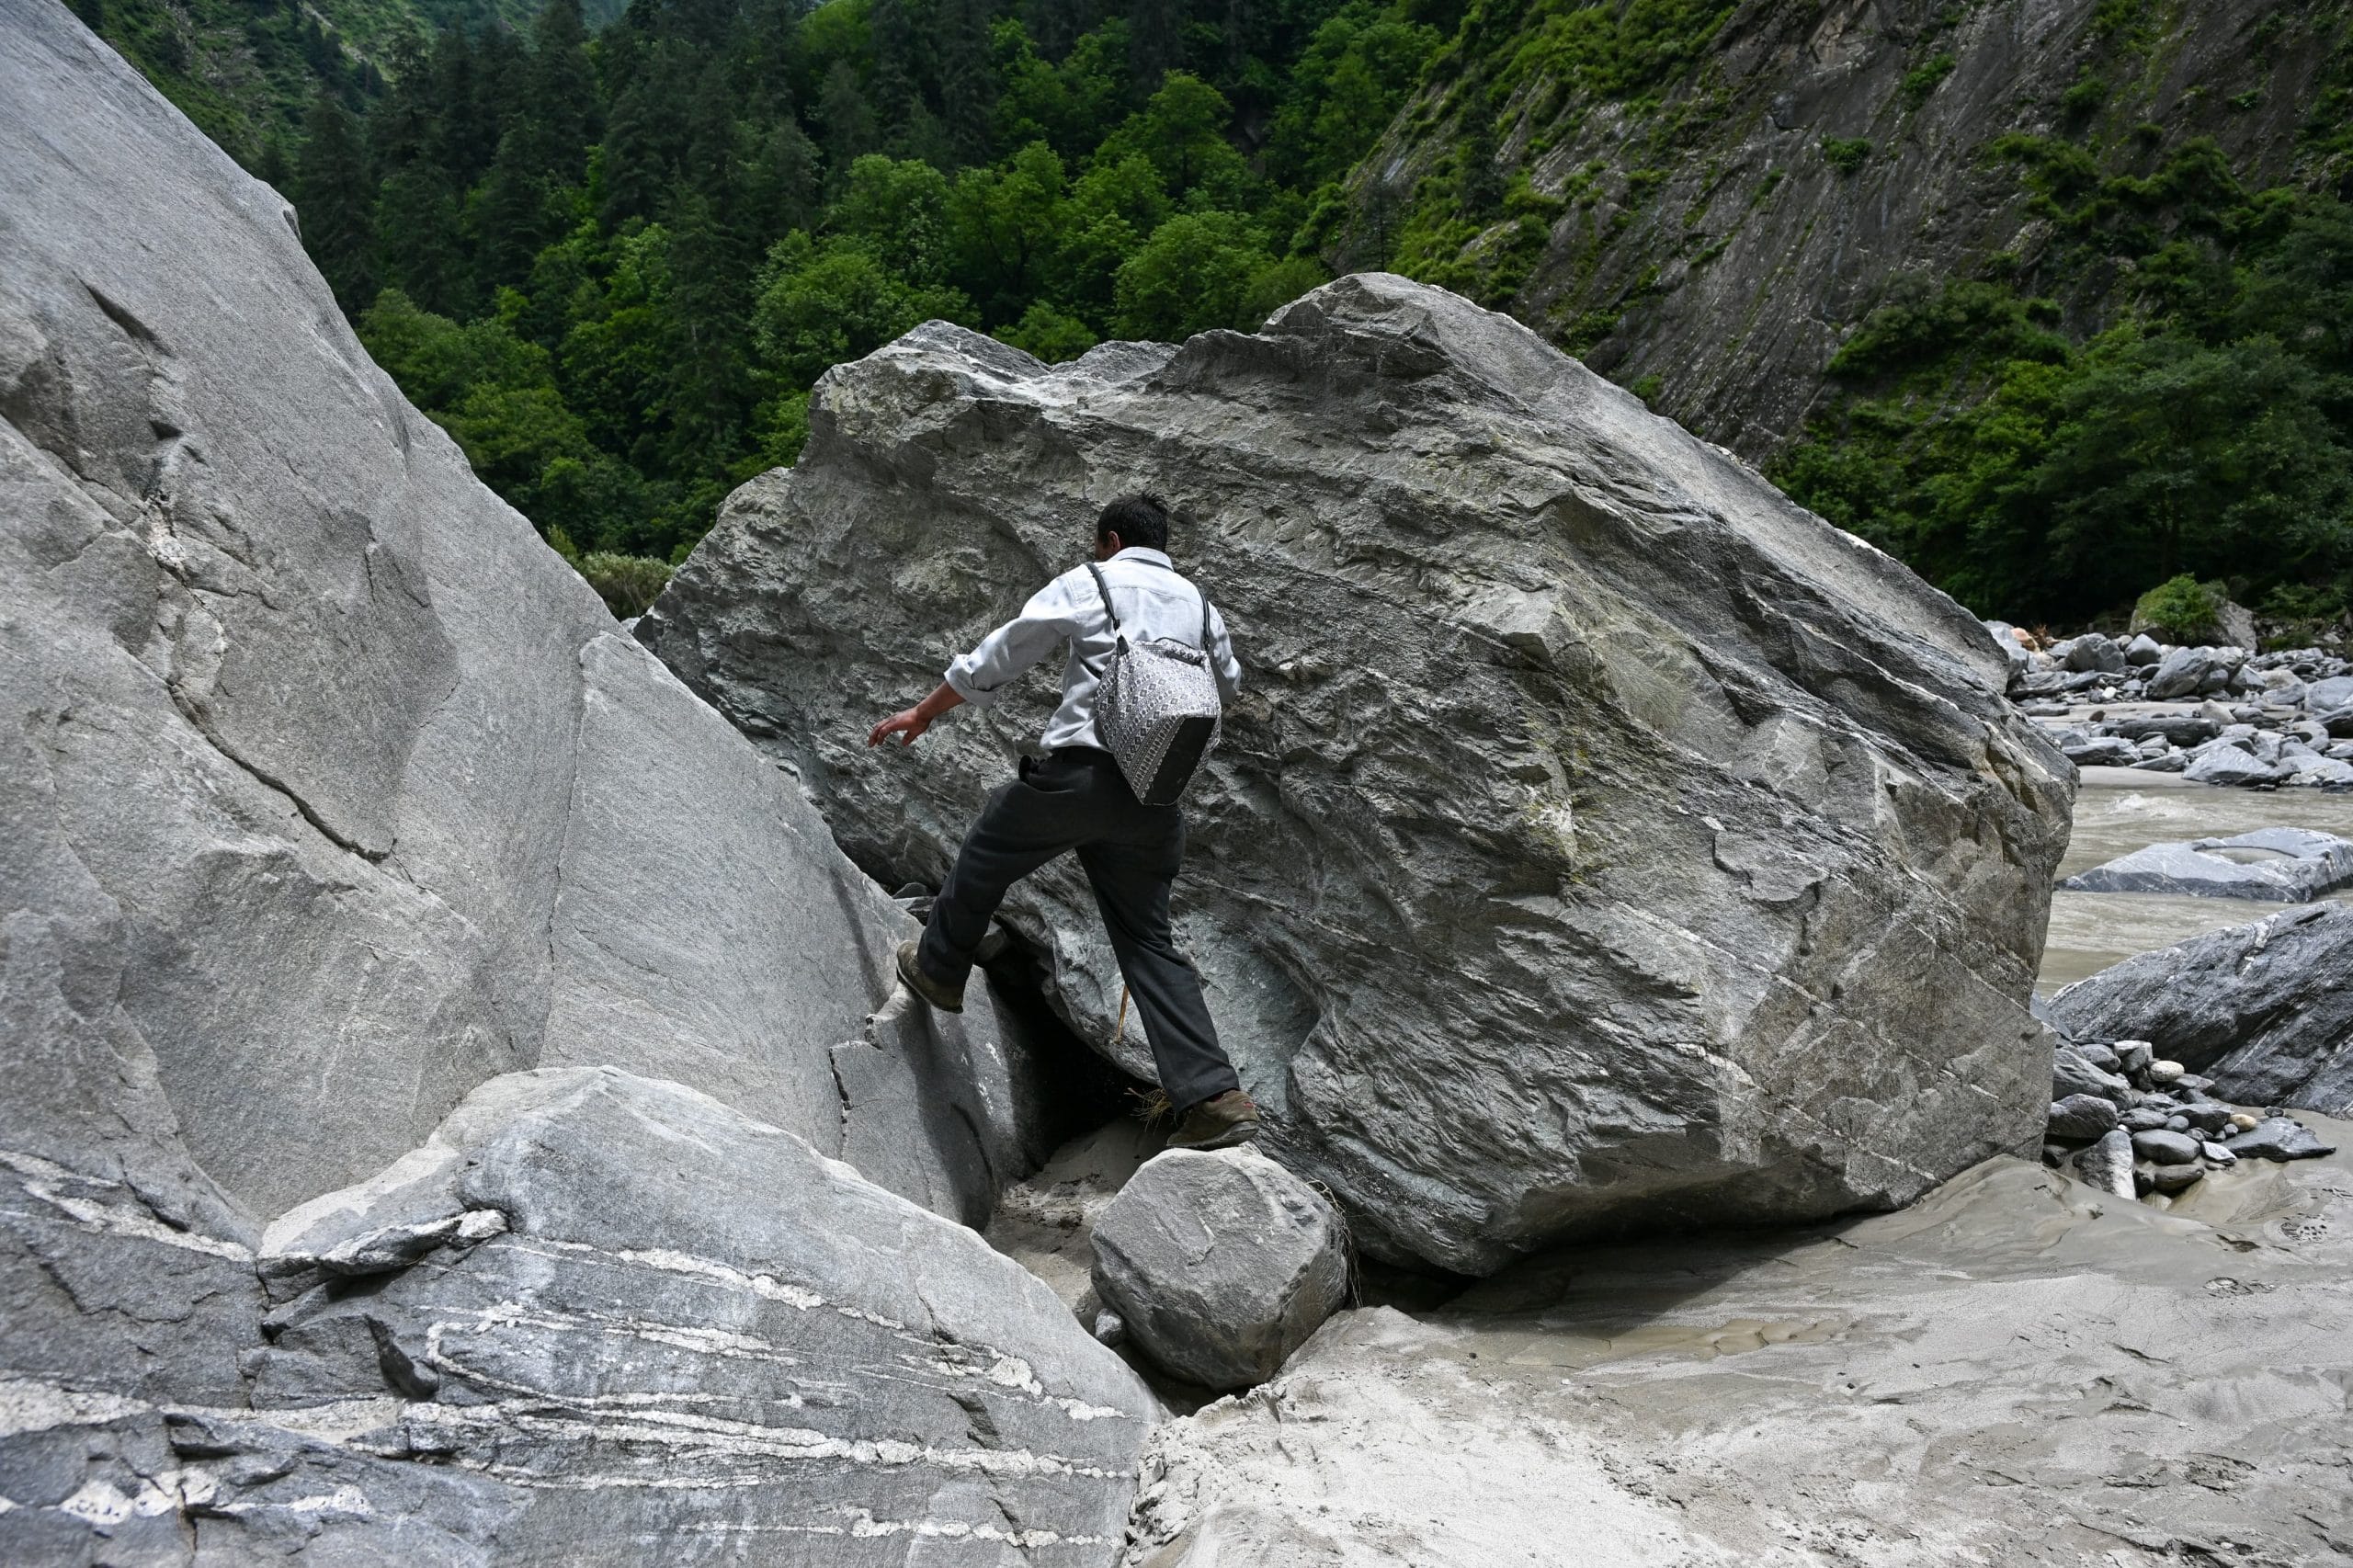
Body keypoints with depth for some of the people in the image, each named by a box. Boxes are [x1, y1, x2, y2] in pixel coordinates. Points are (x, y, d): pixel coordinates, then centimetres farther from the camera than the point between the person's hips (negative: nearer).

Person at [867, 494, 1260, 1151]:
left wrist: (922, 713, 20)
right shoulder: (1196, 601, 18)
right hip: (1158, 797, 5)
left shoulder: (1087, 582, 5)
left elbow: (998, 656, 9)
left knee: (988, 852, 22)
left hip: (1081, 770, -4)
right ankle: (1213, 1097, -1)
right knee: (1148, 941, 8)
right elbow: (1228, 683, 34)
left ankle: (937, 969, 39)